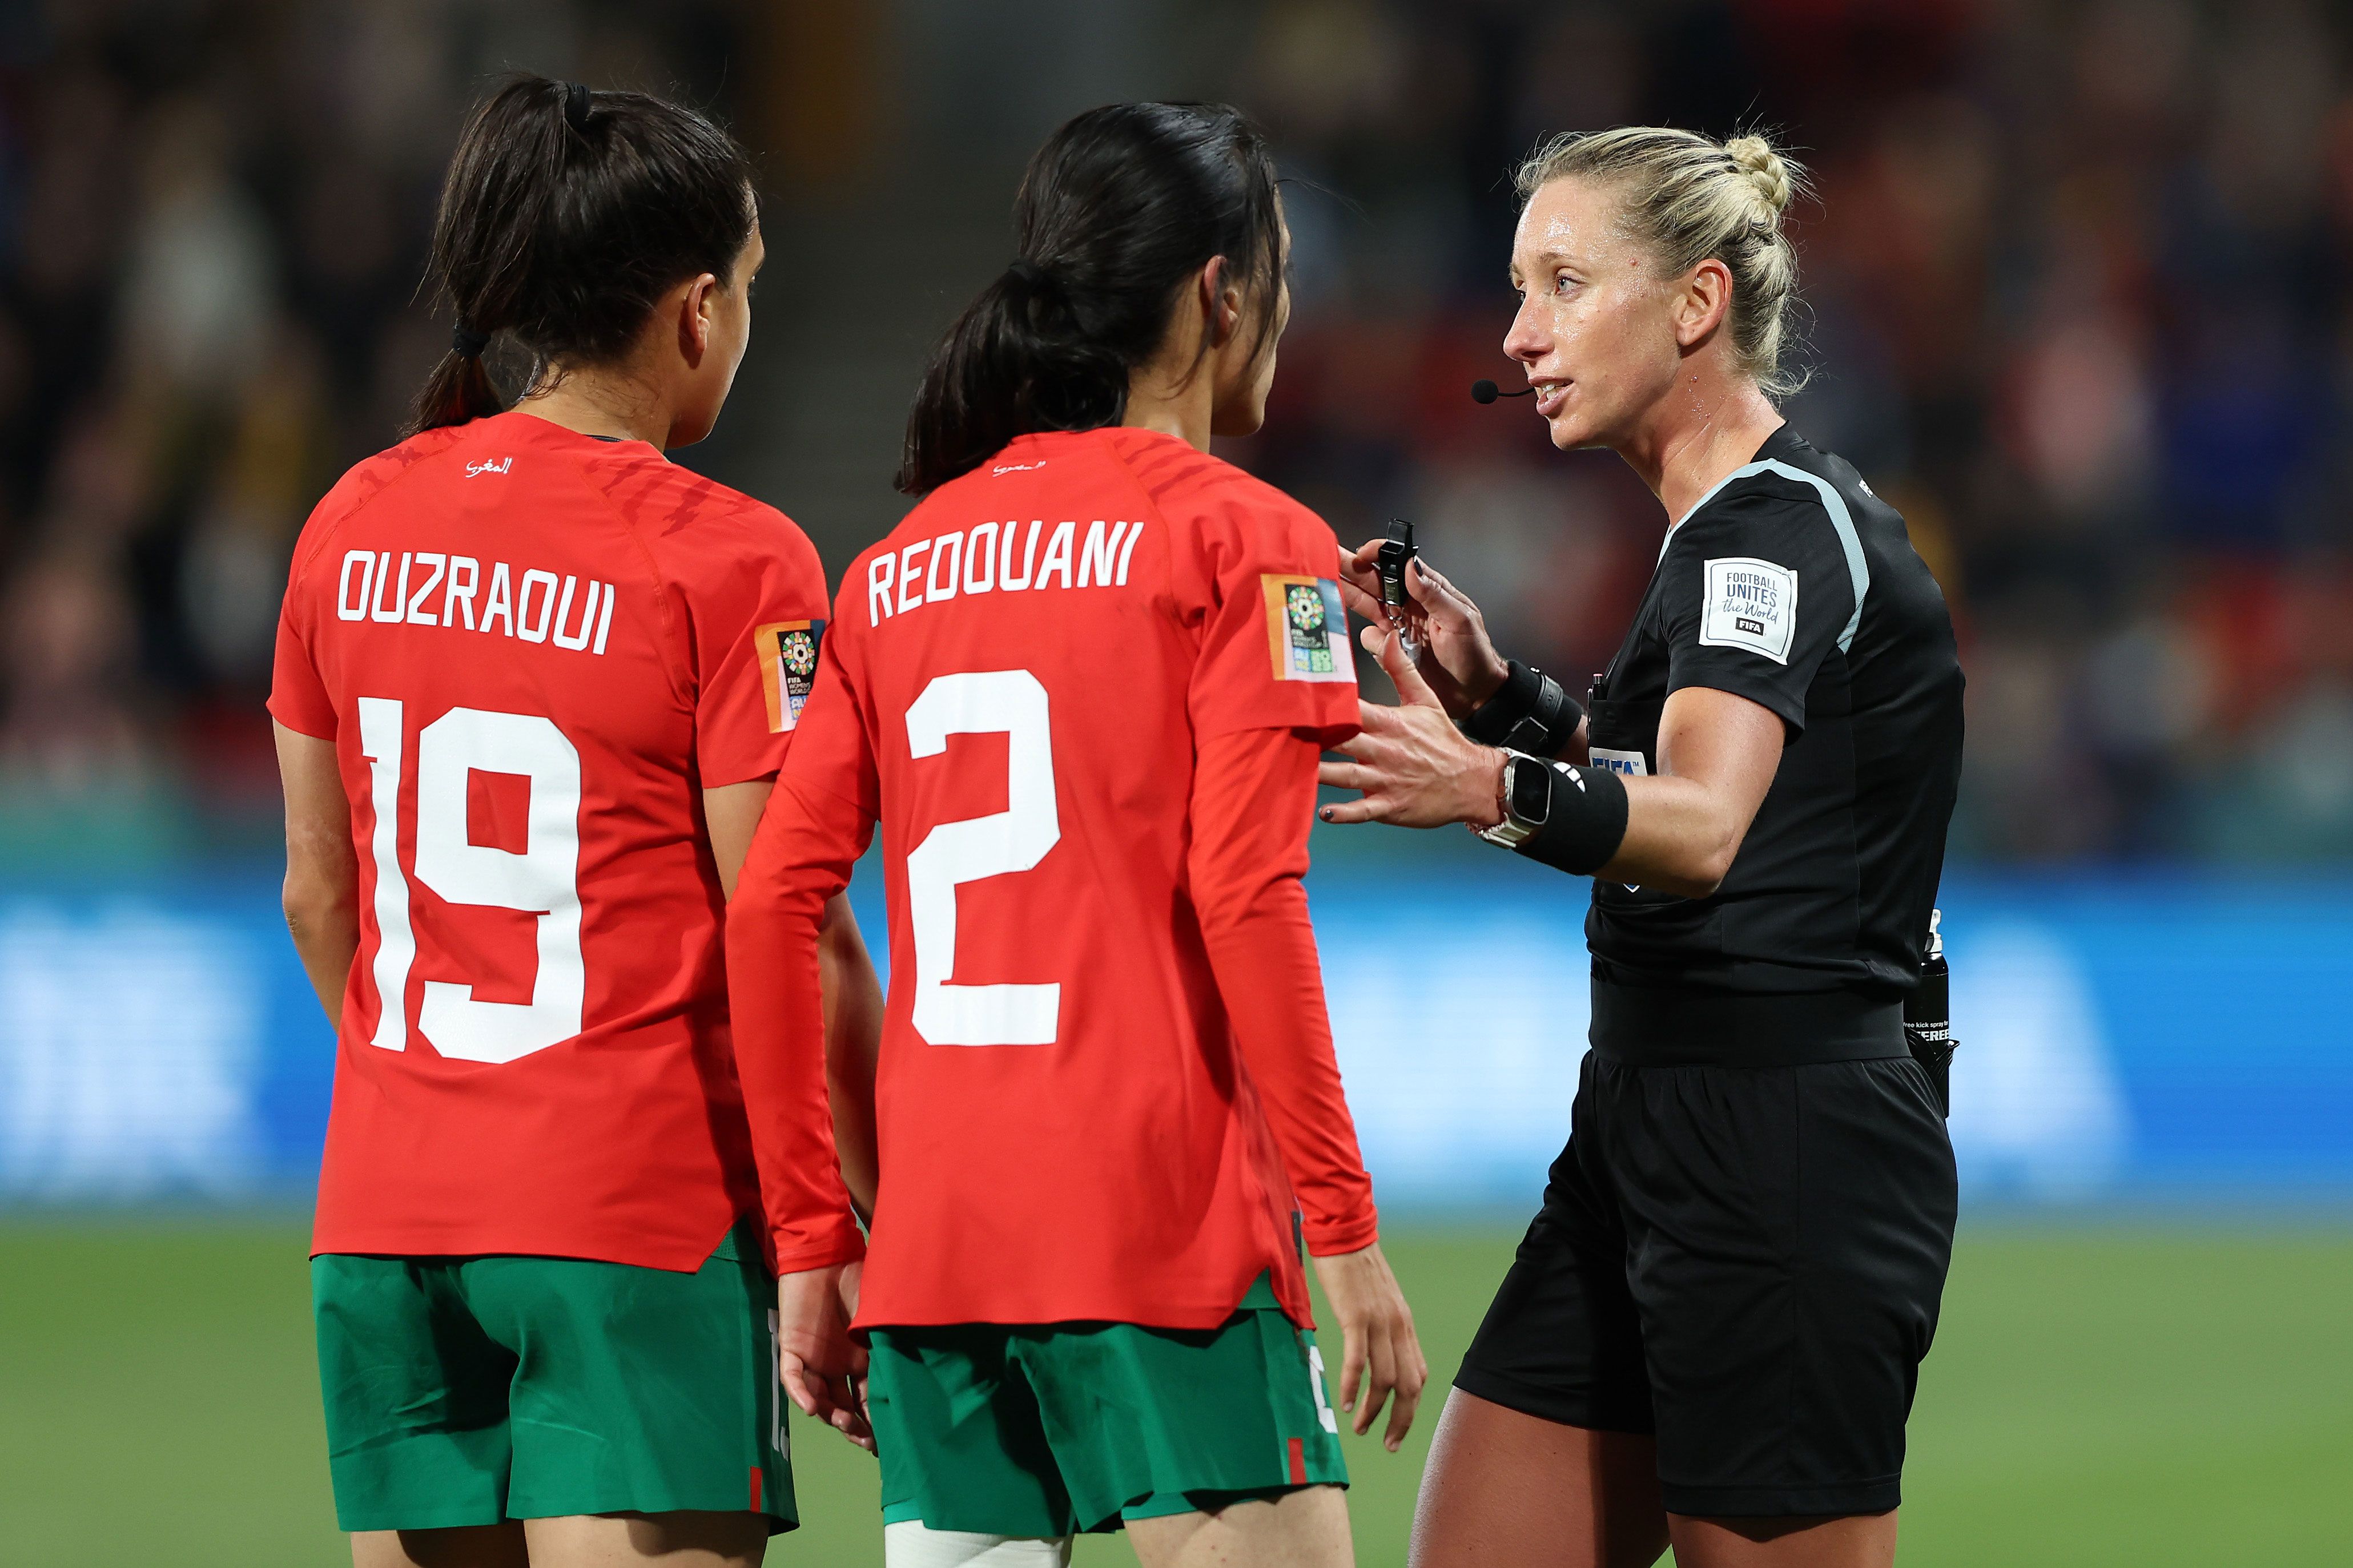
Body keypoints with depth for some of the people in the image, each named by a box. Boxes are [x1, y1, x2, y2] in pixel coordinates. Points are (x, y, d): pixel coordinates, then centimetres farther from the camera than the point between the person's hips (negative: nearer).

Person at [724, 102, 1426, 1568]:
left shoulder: (901, 565, 13)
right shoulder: (1244, 538, -2)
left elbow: (771, 906, 9)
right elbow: (1245, 895, -11)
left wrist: (808, 1239, 14)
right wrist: (1346, 1226, -8)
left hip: (931, 1229, 6)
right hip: (1165, 1226, -6)